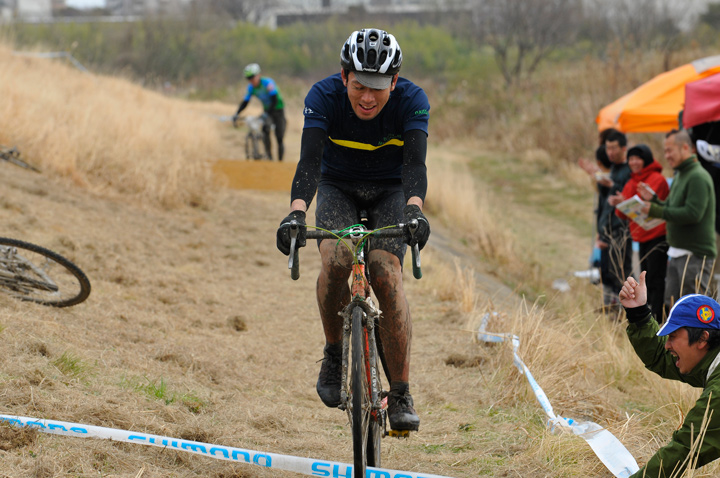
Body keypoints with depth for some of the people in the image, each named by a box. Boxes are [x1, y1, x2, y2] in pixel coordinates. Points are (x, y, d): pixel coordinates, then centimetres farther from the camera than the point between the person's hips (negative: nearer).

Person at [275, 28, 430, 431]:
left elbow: (415, 163, -37)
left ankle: (401, 396, -16)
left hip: (391, 191, 0)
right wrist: (296, 213, -54)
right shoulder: (324, 96, -25)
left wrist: (414, 209, -57)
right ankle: (334, 353, -4)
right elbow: (309, 161, -36)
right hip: (338, 189, 0)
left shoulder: (412, 100, -25)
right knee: (336, 260, -29)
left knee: (386, 272, -23)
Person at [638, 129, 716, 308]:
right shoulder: (680, 176, 16)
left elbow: (693, 214, -24)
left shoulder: (698, 177, -15)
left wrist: (655, 210, -22)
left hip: (695, 254, -10)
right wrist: (653, 199, 4)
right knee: (672, 306, 11)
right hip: (677, 254, 10)